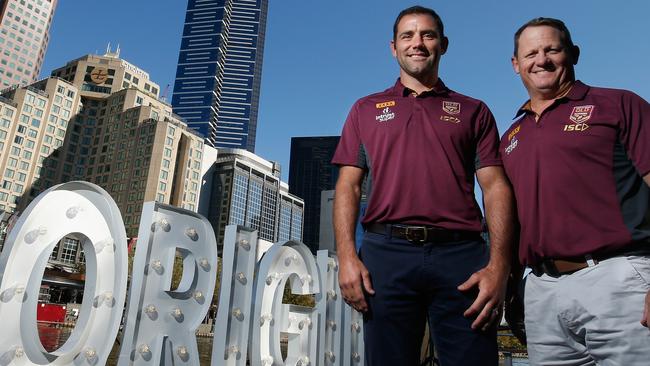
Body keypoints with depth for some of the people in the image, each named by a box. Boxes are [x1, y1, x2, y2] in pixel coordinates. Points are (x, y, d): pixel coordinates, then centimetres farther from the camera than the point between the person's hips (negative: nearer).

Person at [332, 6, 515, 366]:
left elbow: (496, 187, 7)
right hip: (386, 253, 1)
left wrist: (498, 264, -7)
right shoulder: (366, 109, 17)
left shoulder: (473, 111, 16)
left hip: (461, 254, 0)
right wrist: (347, 257, -5)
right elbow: (348, 186, 9)